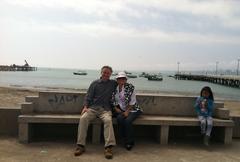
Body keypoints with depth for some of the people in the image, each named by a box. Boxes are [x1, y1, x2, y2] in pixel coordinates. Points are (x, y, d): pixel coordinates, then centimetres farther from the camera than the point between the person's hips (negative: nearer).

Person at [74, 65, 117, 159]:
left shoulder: (113, 83, 15)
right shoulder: (94, 83, 15)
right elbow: (88, 96, 10)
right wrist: (85, 107, -5)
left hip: (105, 109, -1)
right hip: (92, 108, 1)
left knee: (108, 120, -34)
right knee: (83, 118, -28)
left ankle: (109, 147, -37)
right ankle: (80, 146, -25)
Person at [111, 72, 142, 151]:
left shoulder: (130, 87, -8)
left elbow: (132, 102, -9)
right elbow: (112, 101, 8)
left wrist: (127, 111, -16)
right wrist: (116, 108, -7)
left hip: (132, 109, -3)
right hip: (120, 110, 3)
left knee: (127, 121, -30)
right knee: (119, 118, -29)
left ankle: (129, 142, -7)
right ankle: (125, 141, -10)